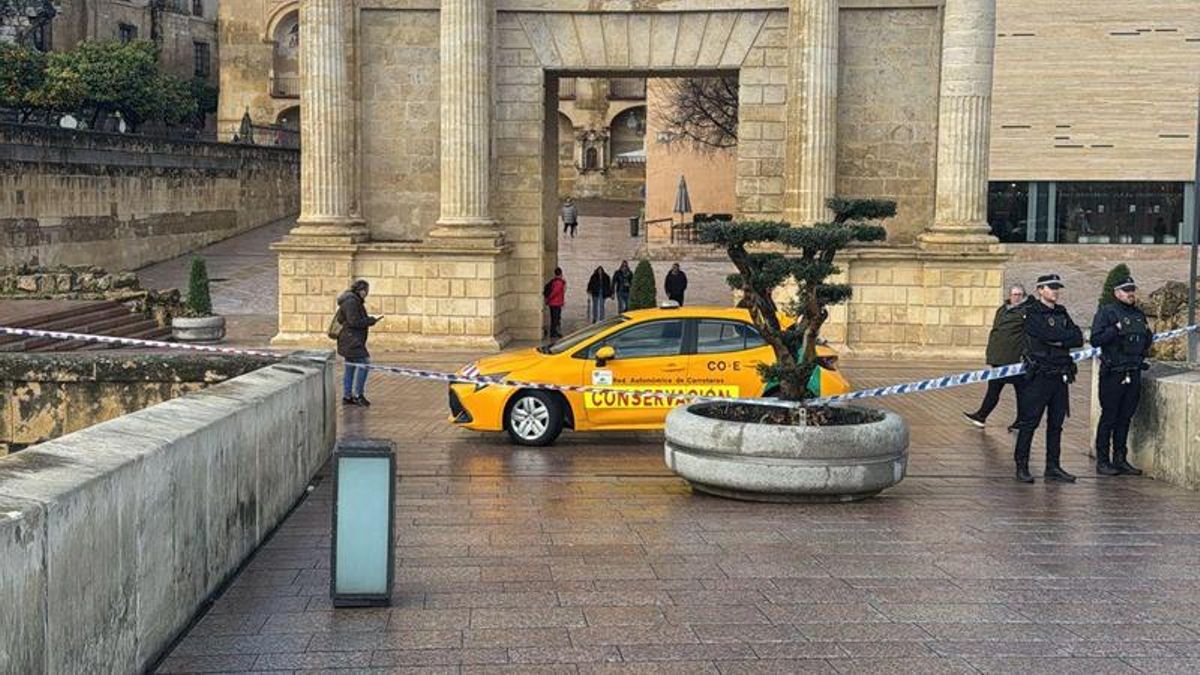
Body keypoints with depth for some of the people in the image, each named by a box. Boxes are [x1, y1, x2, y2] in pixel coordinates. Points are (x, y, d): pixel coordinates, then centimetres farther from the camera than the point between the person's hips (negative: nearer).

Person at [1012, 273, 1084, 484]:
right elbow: (1048, 334, -20)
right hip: (1039, 375, -6)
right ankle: (1021, 466, 3)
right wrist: (1067, 335, -5)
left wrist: (1059, 341, -11)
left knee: (1056, 423, 9)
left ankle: (1053, 467, 14)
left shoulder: (1062, 313, 15)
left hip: (1061, 375, 7)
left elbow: (1079, 339, 4)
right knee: (1029, 422, -4)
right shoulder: (1033, 314, -5)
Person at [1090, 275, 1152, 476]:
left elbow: (1146, 343, 25)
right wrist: (1116, 329, -21)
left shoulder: (1140, 315, 16)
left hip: (1134, 374, 6)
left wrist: (1149, 335, 4)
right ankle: (1102, 461, 2)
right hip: (1112, 374, -6)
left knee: (1125, 418, 10)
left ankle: (1120, 459, 16)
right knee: (1109, 418, -3)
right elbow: (1095, 340, -13)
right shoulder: (1106, 312, -4)